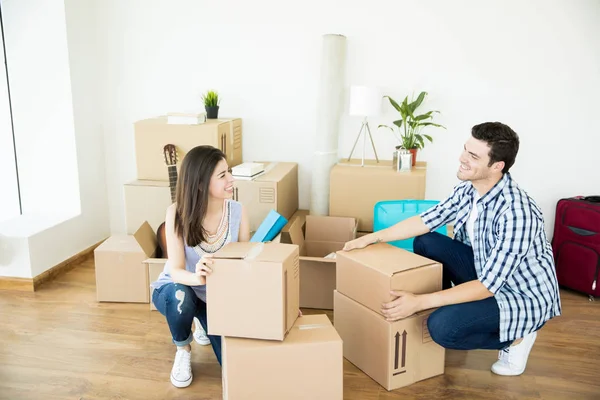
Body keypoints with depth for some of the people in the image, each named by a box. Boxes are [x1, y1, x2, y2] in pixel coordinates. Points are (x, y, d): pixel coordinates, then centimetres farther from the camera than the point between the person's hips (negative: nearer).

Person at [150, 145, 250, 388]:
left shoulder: (237, 212, -18)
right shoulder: (177, 213, -24)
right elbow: (176, 270, -27)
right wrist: (197, 277, -50)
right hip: (176, 289, -2)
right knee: (180, 297, -38)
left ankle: (203, 324, 25)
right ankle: (182, 350, -3)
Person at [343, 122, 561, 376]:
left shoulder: (515, 212, -33)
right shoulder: (467, 190, -8)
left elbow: (487, 286, -32)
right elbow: (425, 221, 3)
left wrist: (419, 302, -36)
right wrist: (373, 238, -4)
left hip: (525, 296, -7)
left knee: (442, 327, -26)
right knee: (425, 243, -4)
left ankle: (515, 338, 0)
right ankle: (448, 307, 10)